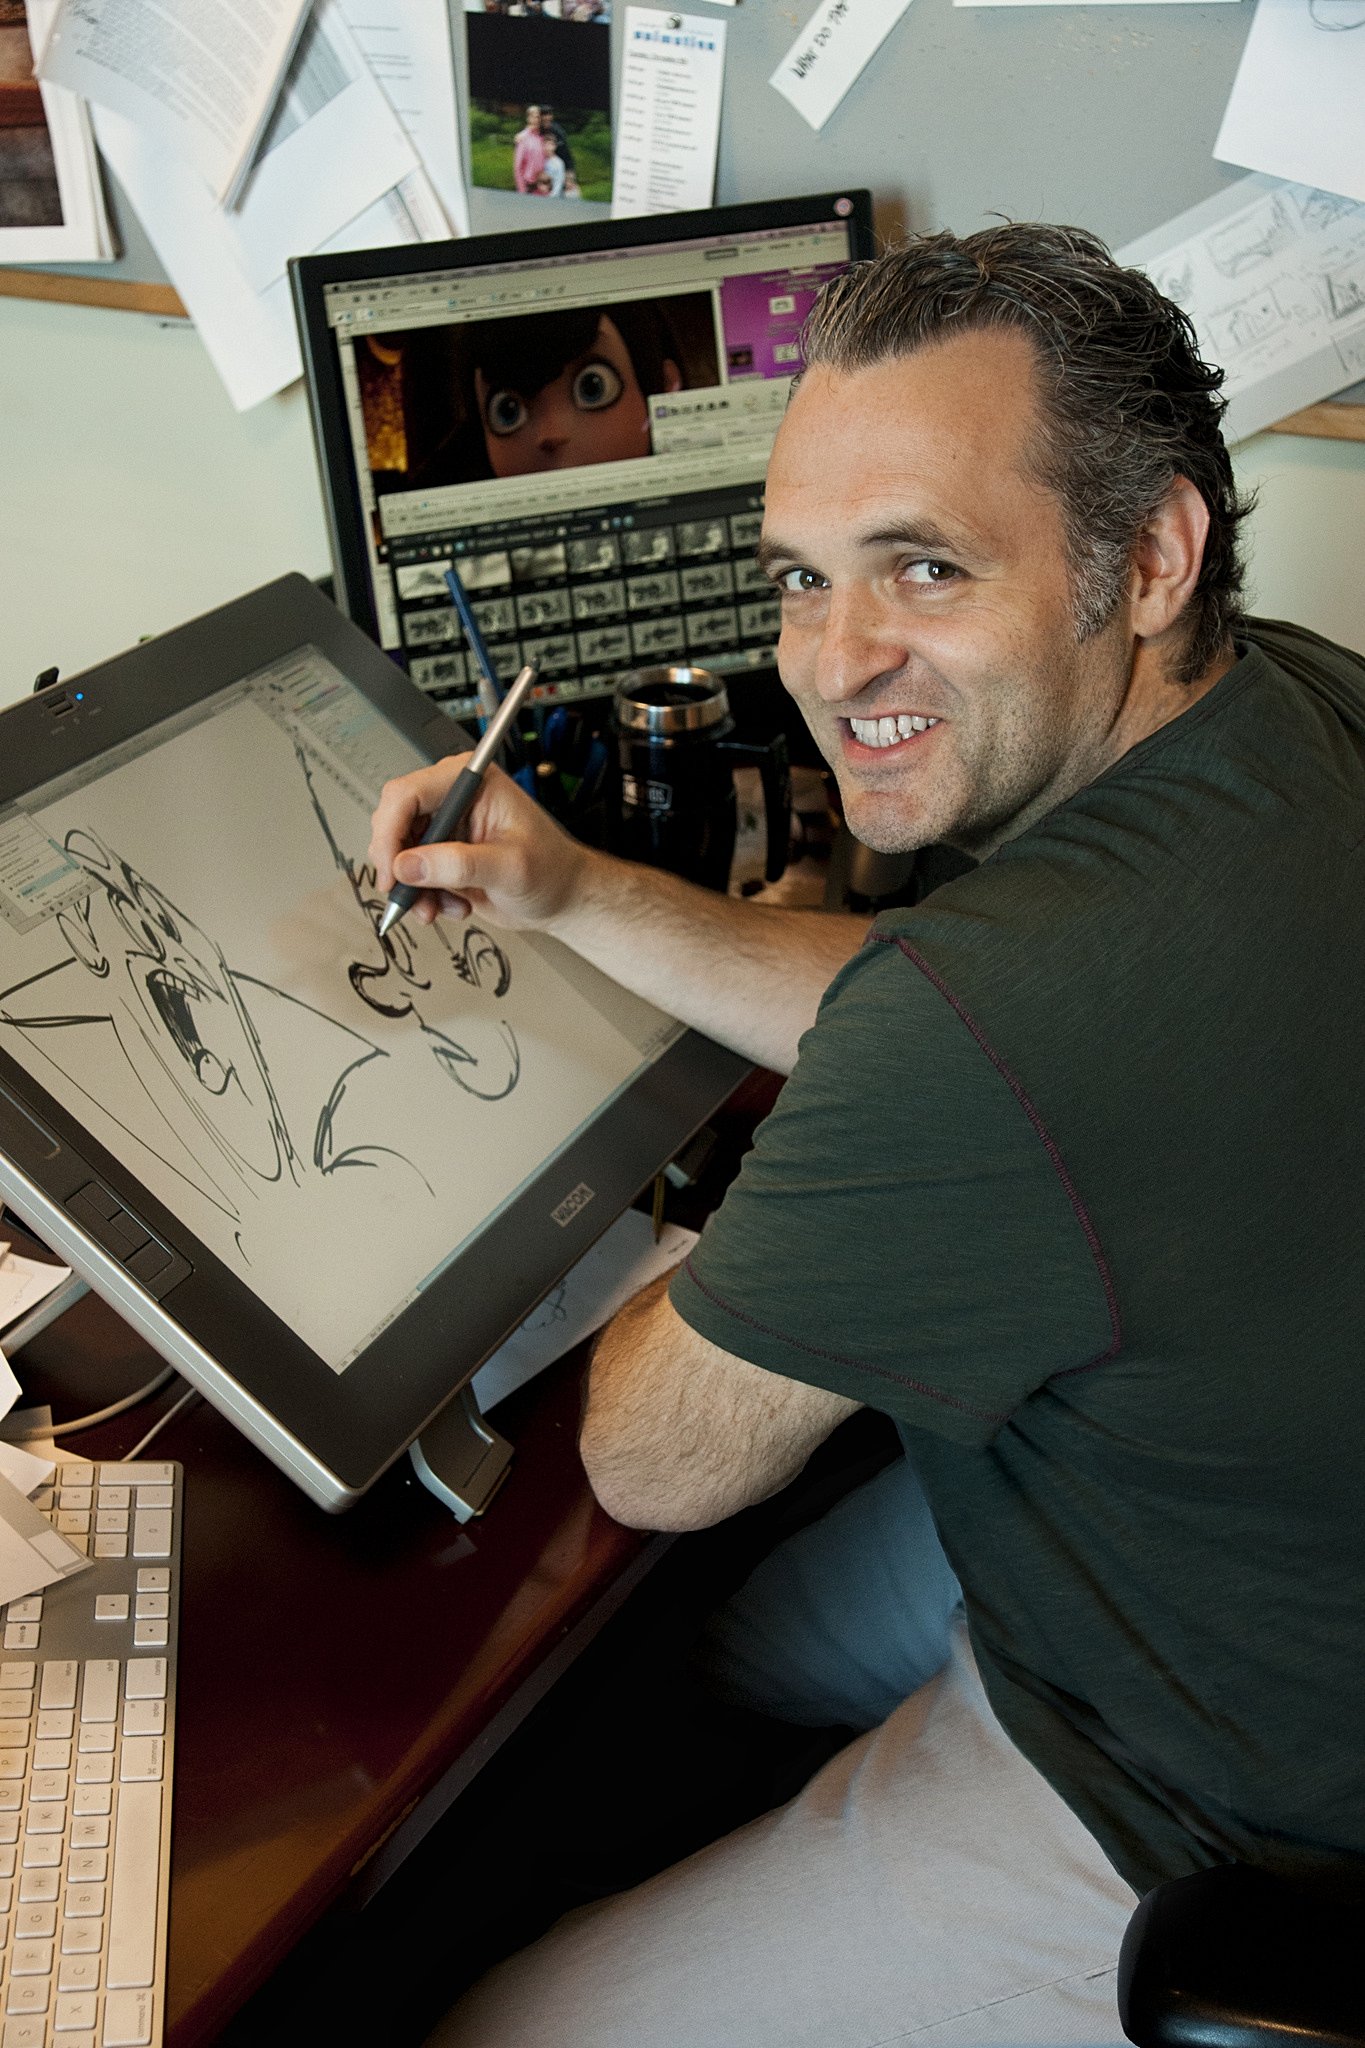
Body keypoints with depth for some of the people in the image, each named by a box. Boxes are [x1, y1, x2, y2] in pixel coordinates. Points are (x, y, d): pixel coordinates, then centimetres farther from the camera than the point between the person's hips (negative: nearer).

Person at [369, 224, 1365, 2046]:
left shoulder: (1009, 1011, -40)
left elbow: (656, 1462, -22)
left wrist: (719, 1247, -1)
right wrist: (569, 893, -2)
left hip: (1199, 1817, -8)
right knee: (729, 1639, 28)